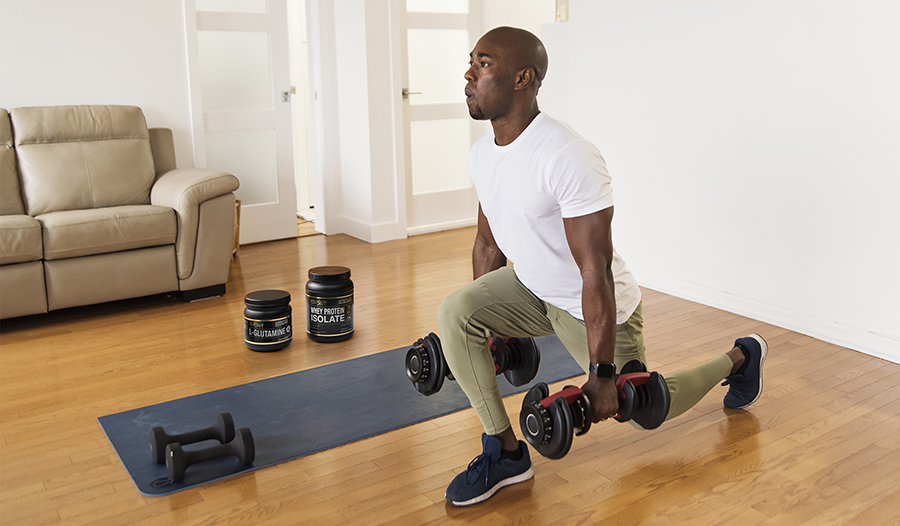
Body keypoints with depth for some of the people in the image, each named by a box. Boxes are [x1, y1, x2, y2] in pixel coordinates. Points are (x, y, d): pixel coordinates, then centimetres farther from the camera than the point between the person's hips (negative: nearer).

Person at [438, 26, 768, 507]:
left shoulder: (567, 158, -33)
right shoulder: (482, 152, -6)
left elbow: (595, 273, -31)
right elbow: (488, 241, 7)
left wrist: (602, 374, -27)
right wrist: (487, 324, 15)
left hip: (592, 305, -6)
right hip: (529, 287, 7)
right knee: (454, 314, -19)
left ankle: (739, 357, 41)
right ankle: (506, 453, -6)